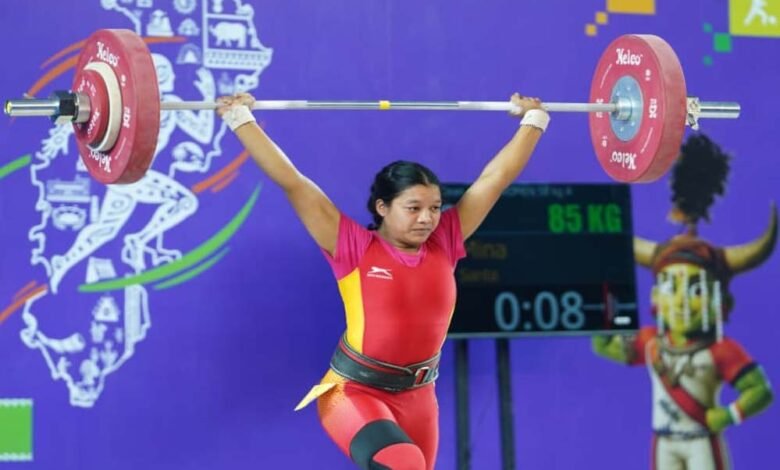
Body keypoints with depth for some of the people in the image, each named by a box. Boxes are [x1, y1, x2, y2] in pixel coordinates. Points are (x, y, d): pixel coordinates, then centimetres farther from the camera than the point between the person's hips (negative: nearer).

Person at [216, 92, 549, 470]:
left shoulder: (444, 244, 0)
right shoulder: (354, 248, -10)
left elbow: (496, 177, 6)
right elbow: (292, 182, -12)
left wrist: (533, 119, 12)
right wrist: (240, 118, -13)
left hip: (416, 399, 5)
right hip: (353, 392, -5)